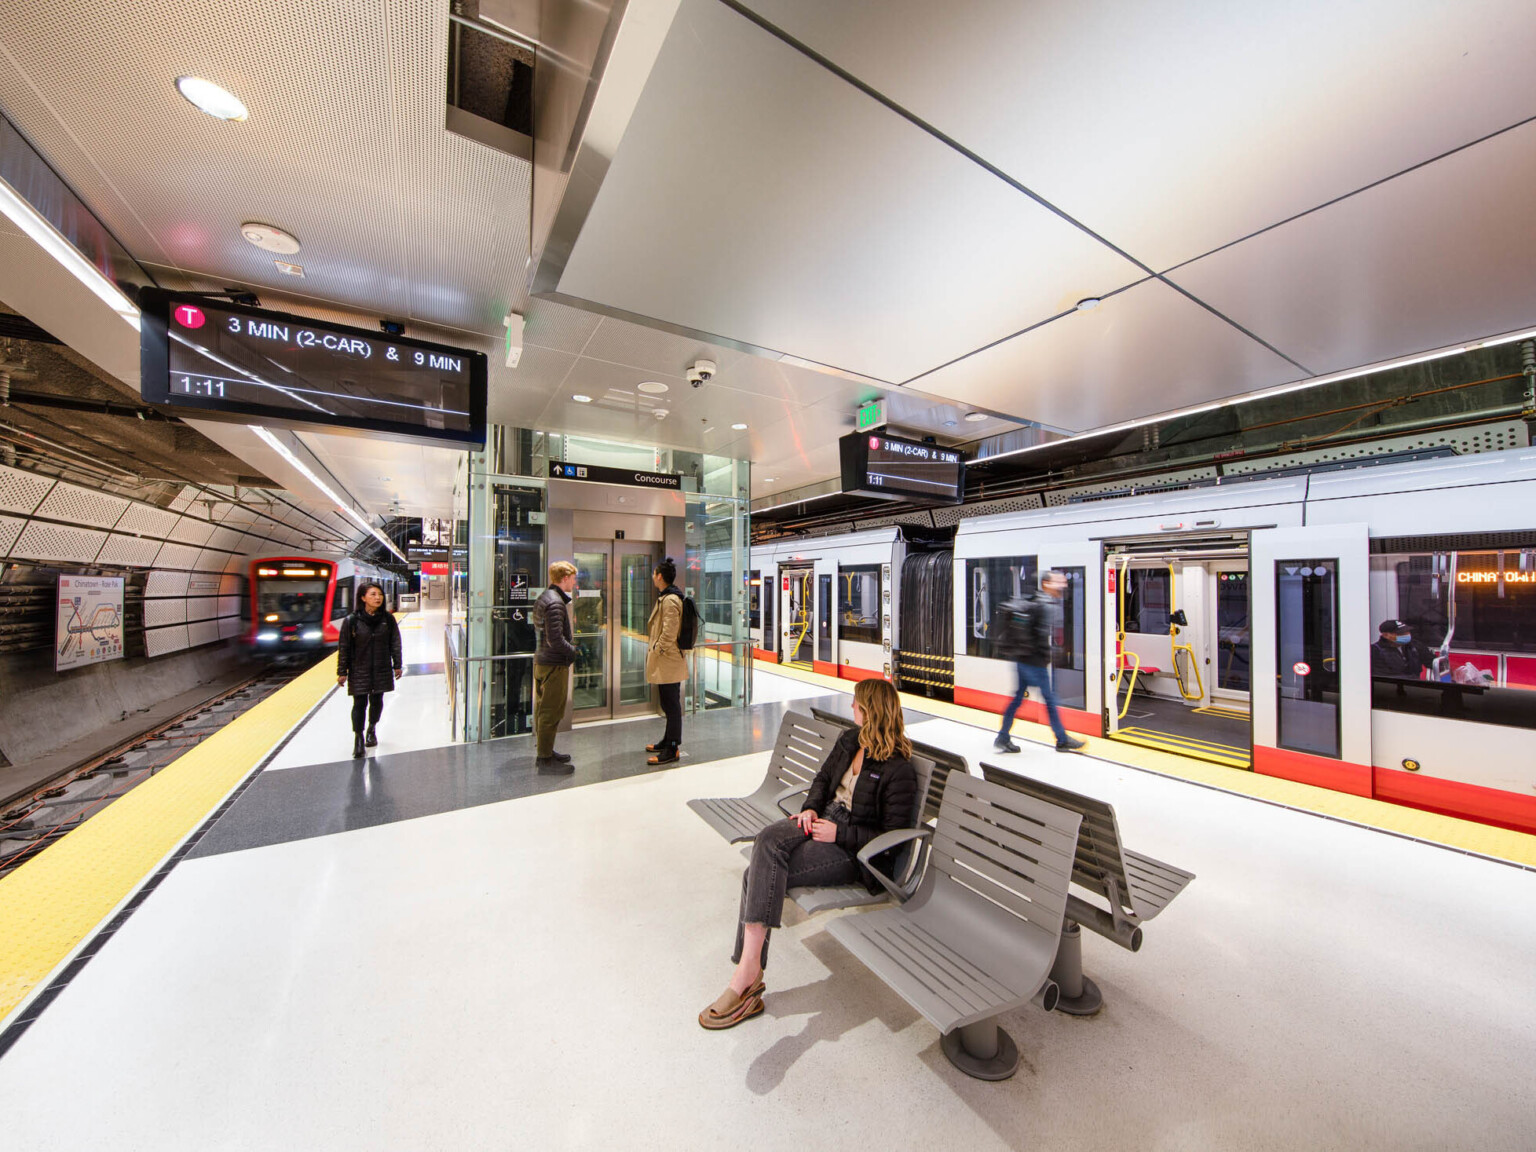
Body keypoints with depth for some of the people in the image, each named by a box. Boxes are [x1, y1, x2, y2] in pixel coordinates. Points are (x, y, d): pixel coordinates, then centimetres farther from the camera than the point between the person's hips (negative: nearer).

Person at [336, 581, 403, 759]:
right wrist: (342, 672, -2)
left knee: (377, 701, 13)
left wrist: (397, 665, 6)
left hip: (382, 670, 2)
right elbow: (343, 647, -2)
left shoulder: (388, 619, -1)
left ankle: (371, 729, 34)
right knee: (360, 703, -3)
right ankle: (358, 739, 9)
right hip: (359, 671, -2)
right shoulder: (351, 621, -8)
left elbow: (395, 644, 5)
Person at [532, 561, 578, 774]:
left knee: (543, 709, 18)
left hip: (541, 661, 10)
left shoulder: (543, 598, 12)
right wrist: (575, 652, -11)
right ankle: (546, 759, 8)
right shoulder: (555, 603, -20)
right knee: (551, 713, -1)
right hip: (554, 664, -10)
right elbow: (556, 640, -25)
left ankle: (544, 751, 31)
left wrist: (571, 641, 11)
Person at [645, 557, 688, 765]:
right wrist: (654, 651, 16)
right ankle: (668, 741, 33)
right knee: (669, 704, 20)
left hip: (668, 662, -11)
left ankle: (672, 749, 8)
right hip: (665, 662, 11)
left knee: (672, 705, -1)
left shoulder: (670, 600, -19)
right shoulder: (666, 597, 14)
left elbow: (669, 634, -25)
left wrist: (654, 652, -15)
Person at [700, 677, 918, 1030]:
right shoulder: (849, 740, 8)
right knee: (768, 839, -25)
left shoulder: (899, 770, -14)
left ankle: (746, 976, -10)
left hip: (854, 851, -7)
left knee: (762, 874, -24)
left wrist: (839, 834, -17)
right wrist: (811, 808, 0)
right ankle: (748, 974, -19)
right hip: (824, 819, 7)